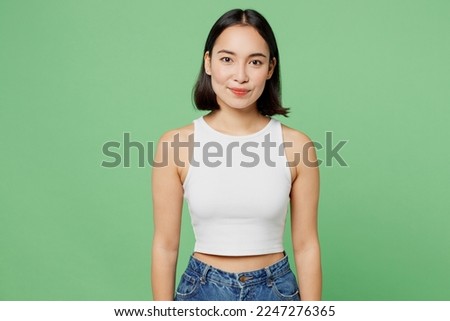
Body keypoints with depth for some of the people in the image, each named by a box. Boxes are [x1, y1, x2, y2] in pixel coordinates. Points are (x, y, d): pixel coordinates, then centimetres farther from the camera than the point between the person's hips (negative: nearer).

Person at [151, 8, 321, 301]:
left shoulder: (296, 146, -9)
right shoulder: (176, 144, -10)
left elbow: (306, 247, -4)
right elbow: (165, 246, -6)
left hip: (276, 292, 1)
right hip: (202, 291, 0)